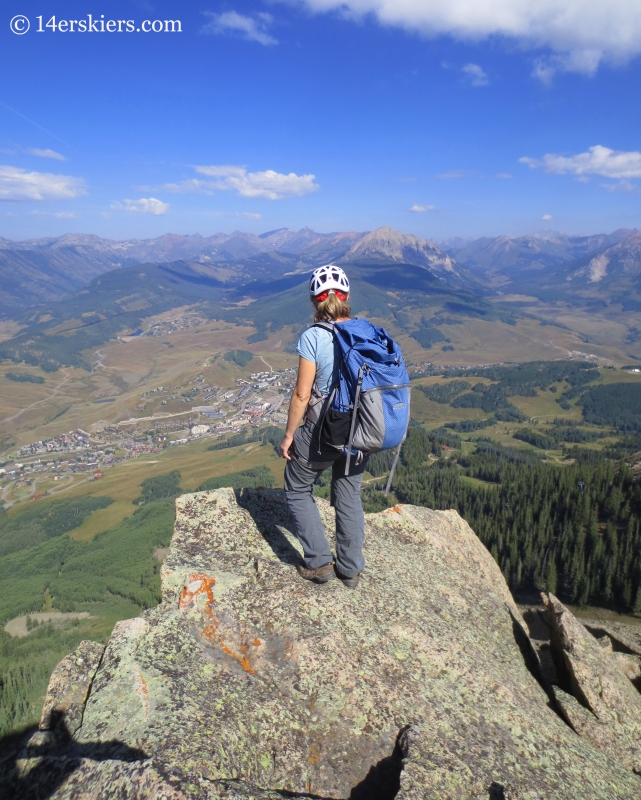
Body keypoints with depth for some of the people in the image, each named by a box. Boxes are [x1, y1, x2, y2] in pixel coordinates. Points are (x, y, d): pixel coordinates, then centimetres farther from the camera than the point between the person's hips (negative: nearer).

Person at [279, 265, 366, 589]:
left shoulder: (312, 337, -18)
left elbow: (302, 394, -17)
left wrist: (288, 435, -4)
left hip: (321, 431, -5)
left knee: (298, 490, 19)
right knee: (349, 496, 20)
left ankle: (319, 562, 23)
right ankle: (351, 568, 33)